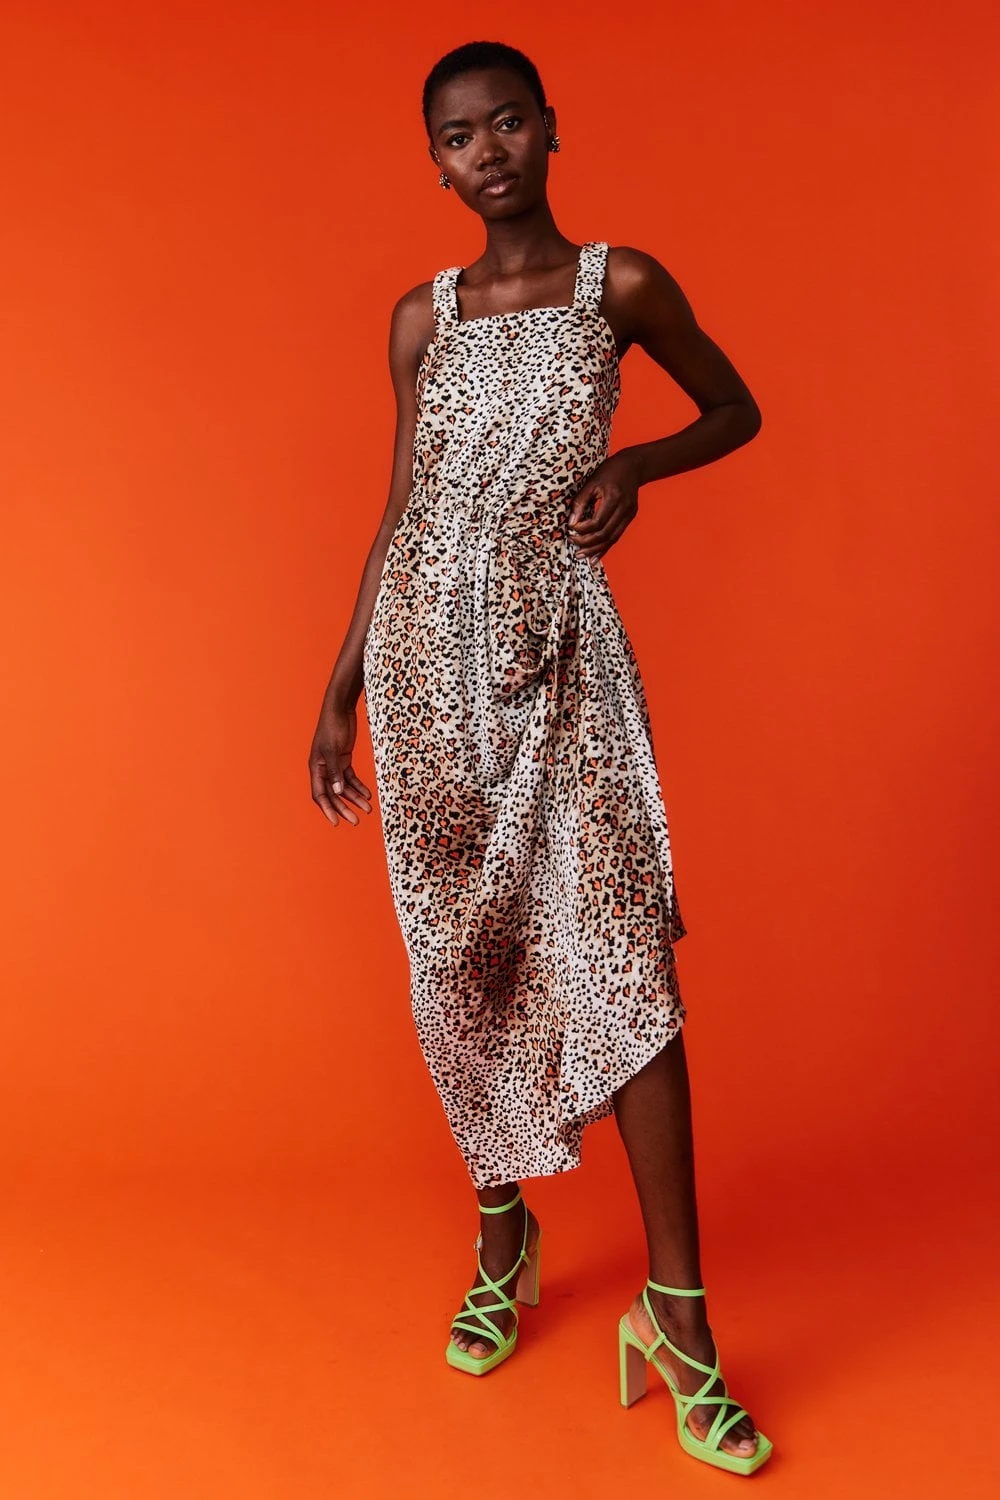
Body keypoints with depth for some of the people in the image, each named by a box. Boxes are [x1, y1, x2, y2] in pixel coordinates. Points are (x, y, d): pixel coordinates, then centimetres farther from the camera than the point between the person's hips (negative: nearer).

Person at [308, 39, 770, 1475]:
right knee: (461, 952, 7)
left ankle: (677, 1307, 2)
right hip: (426, 653, 3)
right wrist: (339, 692, 11)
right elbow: (400, 514, 14)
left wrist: (635, 463, -4)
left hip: (562, 643, -3)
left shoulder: (620, 281, 7)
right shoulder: (422, 317, 13)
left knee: (618, 950, -9)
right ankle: (502, 1234, 27)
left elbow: (737, 408, 17)